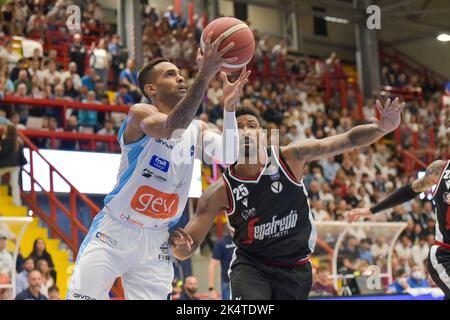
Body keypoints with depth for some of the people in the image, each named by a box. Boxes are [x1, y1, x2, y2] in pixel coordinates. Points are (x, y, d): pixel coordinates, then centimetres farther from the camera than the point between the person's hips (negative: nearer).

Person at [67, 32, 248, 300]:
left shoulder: (196, 128, 7)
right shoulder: (140, 113, -12)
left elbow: (228, 156, -11)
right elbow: (171, 128, -34)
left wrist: (229, 106, -23)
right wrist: (204, 77, -43)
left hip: (156, 241, 5)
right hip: (114, 232, -5)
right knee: (83, 296, -9)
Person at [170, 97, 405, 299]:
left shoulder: (291, 157, -13)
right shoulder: (221, 191, -14)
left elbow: (348, 140, -18)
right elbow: (186, 249, -13)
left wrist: (382, 128, -37)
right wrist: (181, 247, -38)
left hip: (295, 268, 2)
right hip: (251, 265, -2)